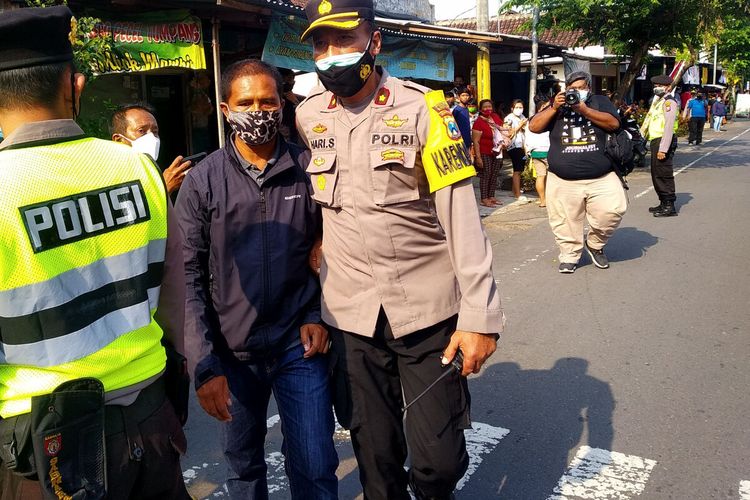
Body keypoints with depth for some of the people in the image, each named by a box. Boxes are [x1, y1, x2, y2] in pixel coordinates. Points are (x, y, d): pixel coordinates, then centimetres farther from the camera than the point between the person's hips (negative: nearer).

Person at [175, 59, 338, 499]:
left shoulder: (310, 169, -4)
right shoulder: (202, 181, -6)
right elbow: (188, 277, -6)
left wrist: (319, 316, -3)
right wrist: (204, 363, -11)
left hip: (300, 344, 0)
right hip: (232, 350, 1)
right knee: (244, 465, 19)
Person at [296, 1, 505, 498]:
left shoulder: (423, 108, -6)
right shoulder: (307, 116, 4)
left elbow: (462, 216, -9)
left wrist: (479, 315, -14)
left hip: (429, 309, -2)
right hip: (351, 313, 3)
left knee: (439, 459, 4)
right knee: (375, 455, 12)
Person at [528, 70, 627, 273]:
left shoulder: (600, 102, 12)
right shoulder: (557, 106, 15)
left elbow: (614, 123, -5)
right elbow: (534, 127, 4)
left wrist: (584, 110, -12)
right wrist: (554, 108, -9)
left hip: (601, 178, 0)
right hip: (563, 182, 1)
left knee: (613, 210, -15)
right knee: (565, 223, 0)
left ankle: (595, 244, 9)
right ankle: (569, 256, 19)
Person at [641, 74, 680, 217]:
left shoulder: (669, 101, -11)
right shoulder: (658, 101, 20)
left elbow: (669, 127, -20)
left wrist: (663, 149, -25)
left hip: (664, 141, -10)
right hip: (655, 141, 10)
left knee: (664, 174, -8)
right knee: (656, 174, 15)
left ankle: (669, 206, -3)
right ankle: (663, 203, 25)